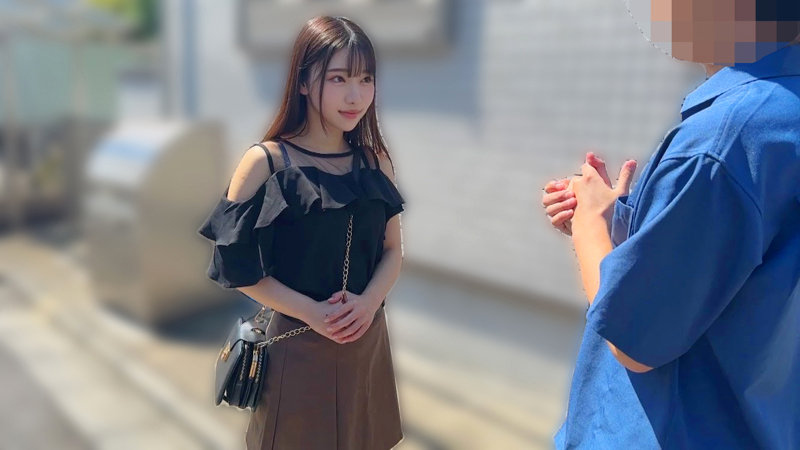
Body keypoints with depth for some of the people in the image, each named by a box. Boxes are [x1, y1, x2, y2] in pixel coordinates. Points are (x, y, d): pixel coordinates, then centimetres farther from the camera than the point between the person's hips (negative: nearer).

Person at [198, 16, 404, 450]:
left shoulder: (375, 160, 0)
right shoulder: (266, 162, -13)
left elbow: (392, 249, 5)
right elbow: (237, 266, -12)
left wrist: (369, 301, -14)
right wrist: (312, 313, -18)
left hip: (368, 340, 4)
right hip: (298, 345, -4)